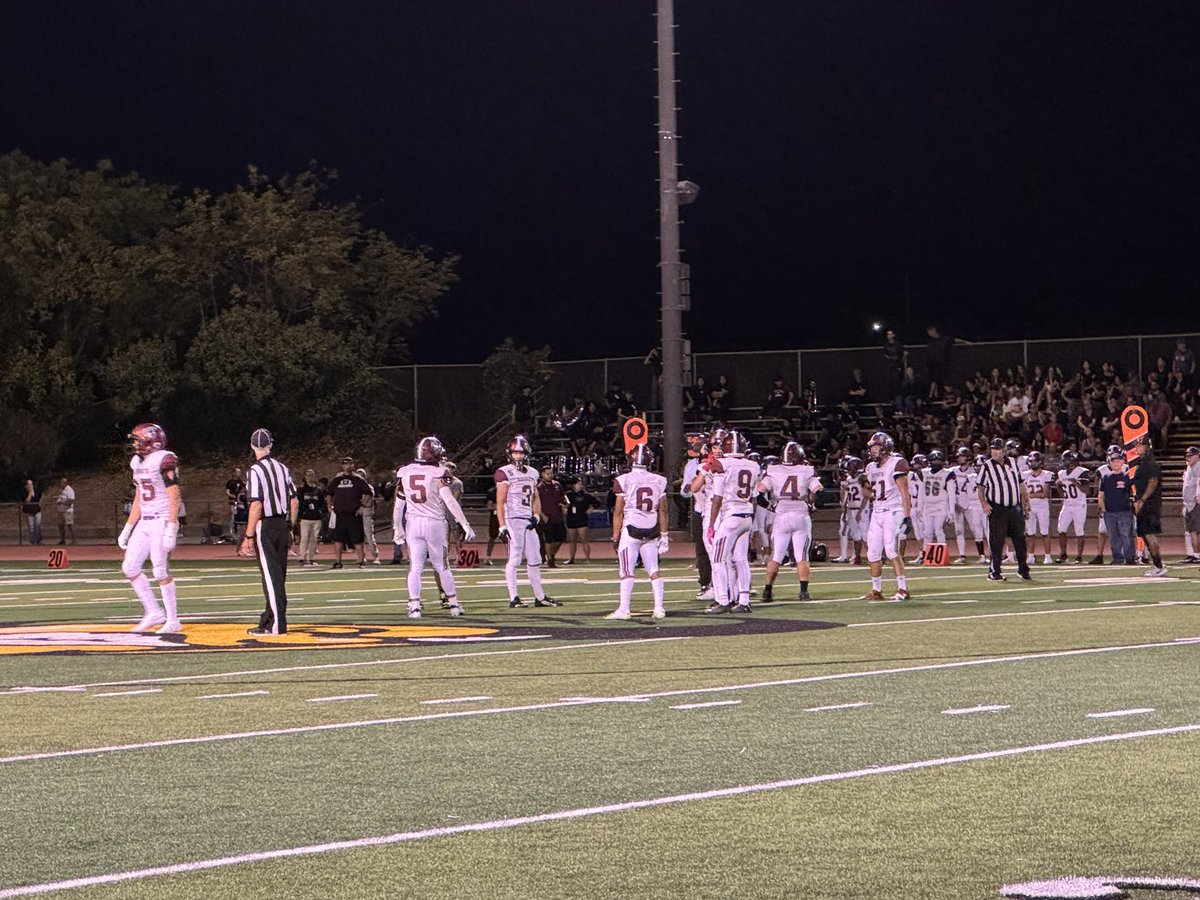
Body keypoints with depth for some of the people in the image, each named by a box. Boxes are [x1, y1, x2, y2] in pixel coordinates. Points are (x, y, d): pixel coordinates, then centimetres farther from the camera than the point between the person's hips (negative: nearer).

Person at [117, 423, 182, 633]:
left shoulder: (164, 461, -13)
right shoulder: (137, 463, 13)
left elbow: (174, 498, -16)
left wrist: (171, 530, -22)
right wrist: (127, 529, 18)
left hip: (162, 521, -9)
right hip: (144, 522, 9)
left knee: (161, 571, -8)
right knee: (129, 567, 5)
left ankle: (173, 621, 1)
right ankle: (154, 612, 13)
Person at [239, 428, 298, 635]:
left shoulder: (256, 471, -13)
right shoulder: (282, 468, 8)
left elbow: (256, 506, -18)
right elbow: (294, 502, 10)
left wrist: (249, 536, -15)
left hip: (265, 526, -7)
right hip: (283, 525, 7)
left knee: (271, 575, -5)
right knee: (278, 575, 13)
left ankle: (277, 624, -5)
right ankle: (270, 617, 24)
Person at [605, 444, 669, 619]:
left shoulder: (624, 481, -6)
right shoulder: (659, 481, 4)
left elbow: (619, 511, -3)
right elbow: (662, 511, 8)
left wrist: (615, 536, 2)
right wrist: (664, 535, 15)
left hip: (631, 530, -4)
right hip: (651, 531, 4)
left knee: (627, 571, -2)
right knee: (654, 570, 8)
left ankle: (623, 609, -5)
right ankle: (659, 608, 5)